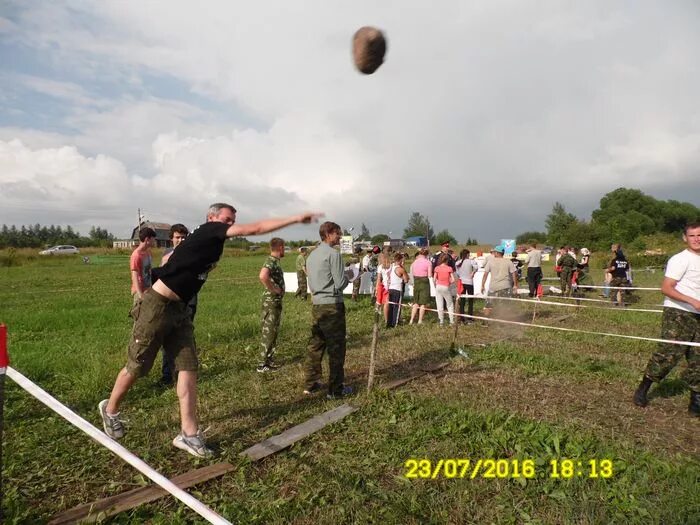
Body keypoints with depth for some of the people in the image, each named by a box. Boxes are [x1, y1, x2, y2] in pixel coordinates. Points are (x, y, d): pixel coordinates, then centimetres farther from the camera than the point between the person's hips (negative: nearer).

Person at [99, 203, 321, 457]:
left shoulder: (210, 243, 11)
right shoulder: (207, 231, -14)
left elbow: (169, 257, 23)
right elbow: (253, 229, -21)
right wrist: (296, 218, -21)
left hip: (178, 310, 8)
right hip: (157, 306, -8)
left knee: (188, 367, 0)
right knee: (136, 368, 8)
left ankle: (188, 433, 3)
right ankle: (110, 410, 34)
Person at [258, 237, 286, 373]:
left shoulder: (275, 261, 12)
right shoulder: (271, 261, -19)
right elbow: (263, 276, -38)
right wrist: (273, 289, -25)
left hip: (276, 302, 10)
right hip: (271, 302, -10)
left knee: (273, 332, 16)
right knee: (268, 333, -4)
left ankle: (270, 360, 25)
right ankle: (264, 364, 3)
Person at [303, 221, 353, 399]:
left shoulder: (312, 254, 13)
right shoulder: (333, 253, -13)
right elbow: (340, 283, -15)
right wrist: (348, 276, 5)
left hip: (316, 304, 8)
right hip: (332, 305, -8)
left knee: (315, 345, 14)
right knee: (336, 348, 1)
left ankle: (310, 384, 21)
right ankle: (335, 389, 8)